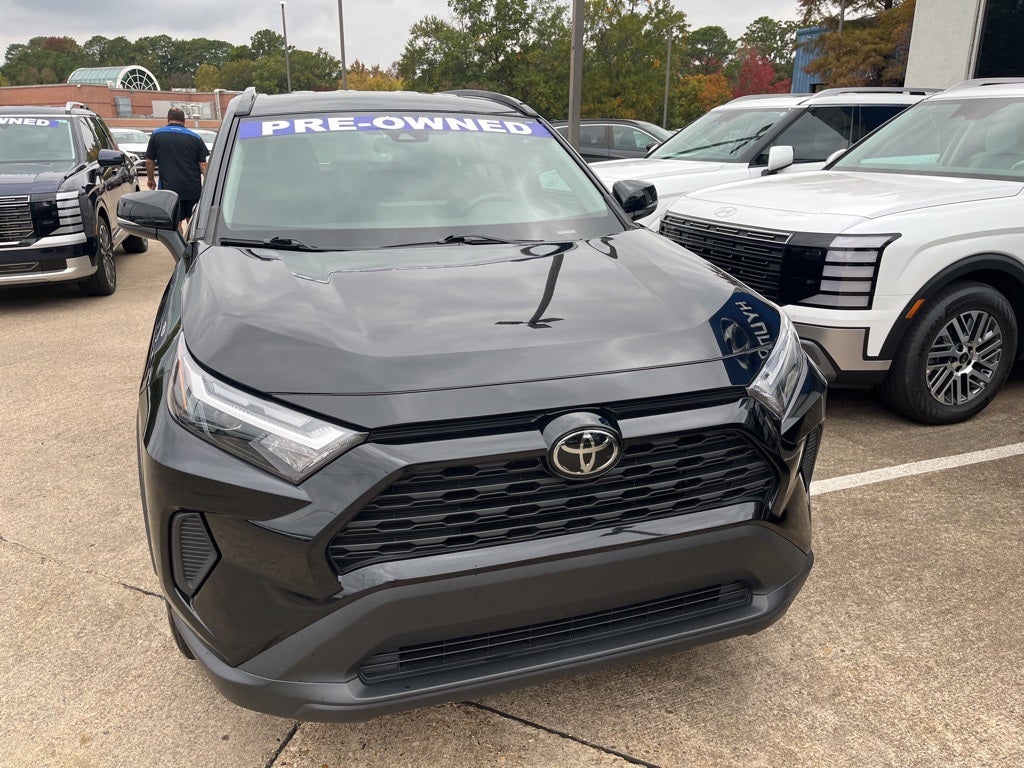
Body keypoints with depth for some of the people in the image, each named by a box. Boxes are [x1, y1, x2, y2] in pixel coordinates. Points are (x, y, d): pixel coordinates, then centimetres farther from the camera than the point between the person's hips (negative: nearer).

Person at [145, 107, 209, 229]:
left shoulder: (157, 135, 3)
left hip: (169, 187, -2)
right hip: (193, 190, 2)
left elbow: (149, 162, 5)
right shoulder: (195, 138, 4)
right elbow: (203, 165, -1)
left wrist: (151, 180, 20)